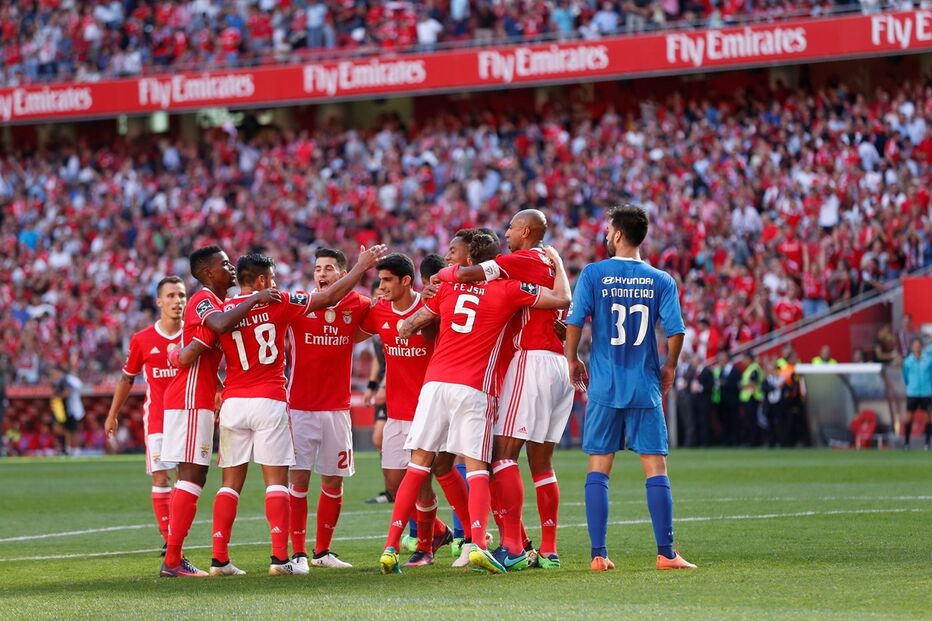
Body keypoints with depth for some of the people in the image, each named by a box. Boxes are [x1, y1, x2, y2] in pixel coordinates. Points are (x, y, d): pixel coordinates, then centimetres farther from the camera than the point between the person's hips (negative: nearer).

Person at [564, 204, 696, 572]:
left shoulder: (593, 275, -3)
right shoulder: (661, 281, 1)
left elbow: (574, 322, -9)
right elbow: (675, 331, -4)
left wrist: (572, 360, 7)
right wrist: (669, 367, 13)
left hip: (604, 388, 0)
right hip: (646, 389, 0)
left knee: (598, 469, 6)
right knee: (656, 468, 3)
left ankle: (598, 554, 2)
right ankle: (666, 553, -1)